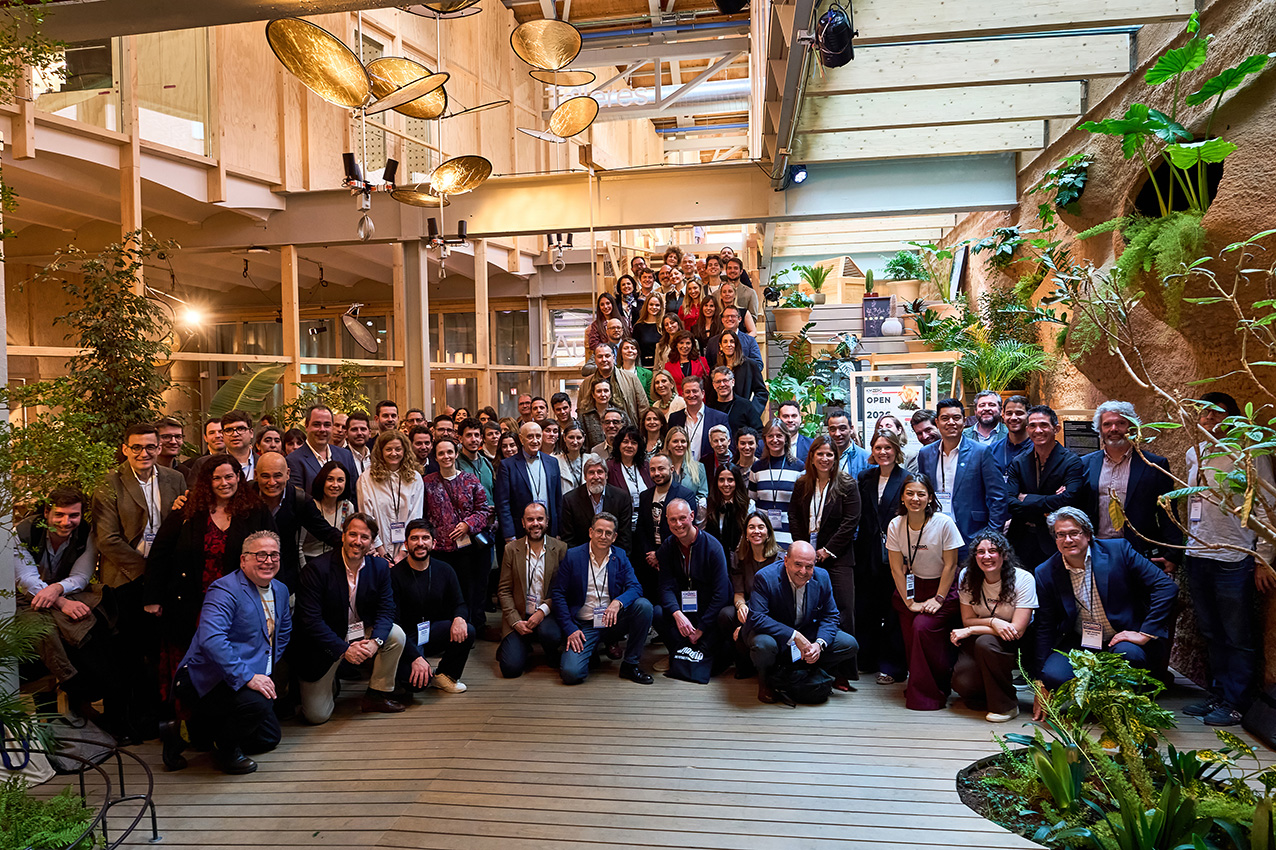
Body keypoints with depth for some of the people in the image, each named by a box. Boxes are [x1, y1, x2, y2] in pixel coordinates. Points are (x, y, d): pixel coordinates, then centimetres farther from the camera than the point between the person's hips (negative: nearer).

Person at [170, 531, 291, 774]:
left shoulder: (280, 590, 7)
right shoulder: (225, 590, -19)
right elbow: (211, 640, -32)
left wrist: (267, 671, 11)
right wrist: (247, 677, -34)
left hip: (254, 675, 9)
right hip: (211, 678, -9)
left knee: (270, 739, 12)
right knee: (255, 702, -35)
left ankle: (201, 725, 26)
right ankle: (225, 749, -4)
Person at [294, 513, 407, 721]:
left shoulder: (380, 567, -6)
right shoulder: (317, 569, -20)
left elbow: (386, 610, -7)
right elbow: (310, 620, -21)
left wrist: (375, 641, -27)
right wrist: (344, 649, -26)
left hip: (362, 632, 4)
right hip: (325, 642, -4)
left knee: (396, 635, -22)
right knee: (317, 716, -7)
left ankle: (377, 694, -2)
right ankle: (331, 684, 29)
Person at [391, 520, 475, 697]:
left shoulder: (444, 570, 0)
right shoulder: (395, 574, -14)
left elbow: (459, 604, 6)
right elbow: (393, 623, -16)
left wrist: (459, 618, -21)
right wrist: (415, 658, -26)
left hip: (434, 632, 5)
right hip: (407, 639, -4)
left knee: (467, 631, -25)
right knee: (417, 682, -30)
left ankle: (445, 675, 1)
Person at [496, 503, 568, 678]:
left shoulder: (561, 548, 0)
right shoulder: (511, 550, 4)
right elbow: (504, 590, 3)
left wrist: (543, 611, -17)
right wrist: (515, 621, -10)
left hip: (548, 614, -1)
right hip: (518, 616, 1)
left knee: (549, 634, -35)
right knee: (511, 668, -18)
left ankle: (551, 655, 2)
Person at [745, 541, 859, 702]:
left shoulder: (822, 577, -9)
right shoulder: (765, 578, -24)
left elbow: (830, 616, 0)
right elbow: (756, 618, -31)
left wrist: (819, 644, -20)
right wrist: (794, 636, -36)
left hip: (808, 634, 5)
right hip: (774, 634, -5)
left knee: (850, 645, -9)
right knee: (764, 645, -39)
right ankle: (764, 679, -3)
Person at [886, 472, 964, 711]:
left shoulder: (944, 523, -15)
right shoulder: (895, 526, -6)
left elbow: (950, 565, -10)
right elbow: (897, 569, -3)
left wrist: (938, 599, -12)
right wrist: (909, 602, -6)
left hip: (942, 587, -3)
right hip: (911, 588, 3)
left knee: (923, 628, -21)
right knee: (910, 637, -8)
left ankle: (930, 693, -3)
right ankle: (917, 684, 17)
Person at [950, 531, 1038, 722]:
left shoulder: (1023, 579, -18)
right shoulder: (967, 576, -7)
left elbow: (1017, 630, -21)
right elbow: (967, 620, -1)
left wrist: (969, 631, -21)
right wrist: (992, 622, -23)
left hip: (1016, 646, -3)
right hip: (978, 643, 3)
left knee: (985, 642, -35)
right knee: (962, 683, -23)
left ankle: (1006, 705, -14)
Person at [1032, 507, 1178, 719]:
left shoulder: (1118, 551, -8)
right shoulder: (1046, 574, -3)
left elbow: (1166, 587, -10)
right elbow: (1045, 629, 2)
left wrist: (1145, 633, -18)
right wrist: (1042, 685, 0)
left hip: (1122, 640, -1)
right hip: (1078, 643, 1)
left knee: (1128, 654, -35)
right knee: (1053, 675, -26)